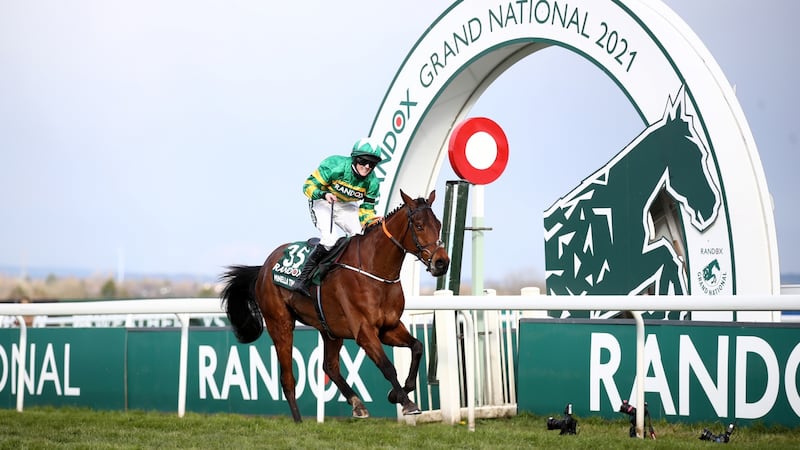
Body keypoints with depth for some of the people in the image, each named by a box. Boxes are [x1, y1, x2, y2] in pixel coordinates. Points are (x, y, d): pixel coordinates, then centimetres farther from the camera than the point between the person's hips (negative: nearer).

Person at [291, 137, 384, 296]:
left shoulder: (372, 183, -13)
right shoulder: (335, 166, -28)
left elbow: (366, 209, -4)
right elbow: (309, 185, -21)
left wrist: (370, 220, -26)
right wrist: (324, 194, -40)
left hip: (347, 207, 5)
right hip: (323, 203, -5)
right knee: (329, 239, -27)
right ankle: (302, 280, -22)